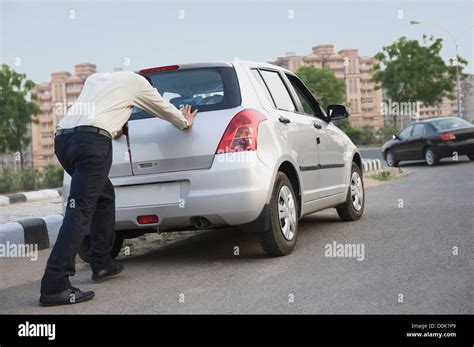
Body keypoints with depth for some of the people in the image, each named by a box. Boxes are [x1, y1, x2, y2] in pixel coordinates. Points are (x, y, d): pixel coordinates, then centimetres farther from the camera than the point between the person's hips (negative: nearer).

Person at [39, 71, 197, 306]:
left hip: (62, 137, 7)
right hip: (92, 140, -7)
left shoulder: (94, 79, 33)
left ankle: (102, 264, 22)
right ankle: (54, 286, -18)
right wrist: (185, 122, 52)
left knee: (104, 195, 22)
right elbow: (164, 108, 34)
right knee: (80, 209, -12)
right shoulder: (137, 81, 20)